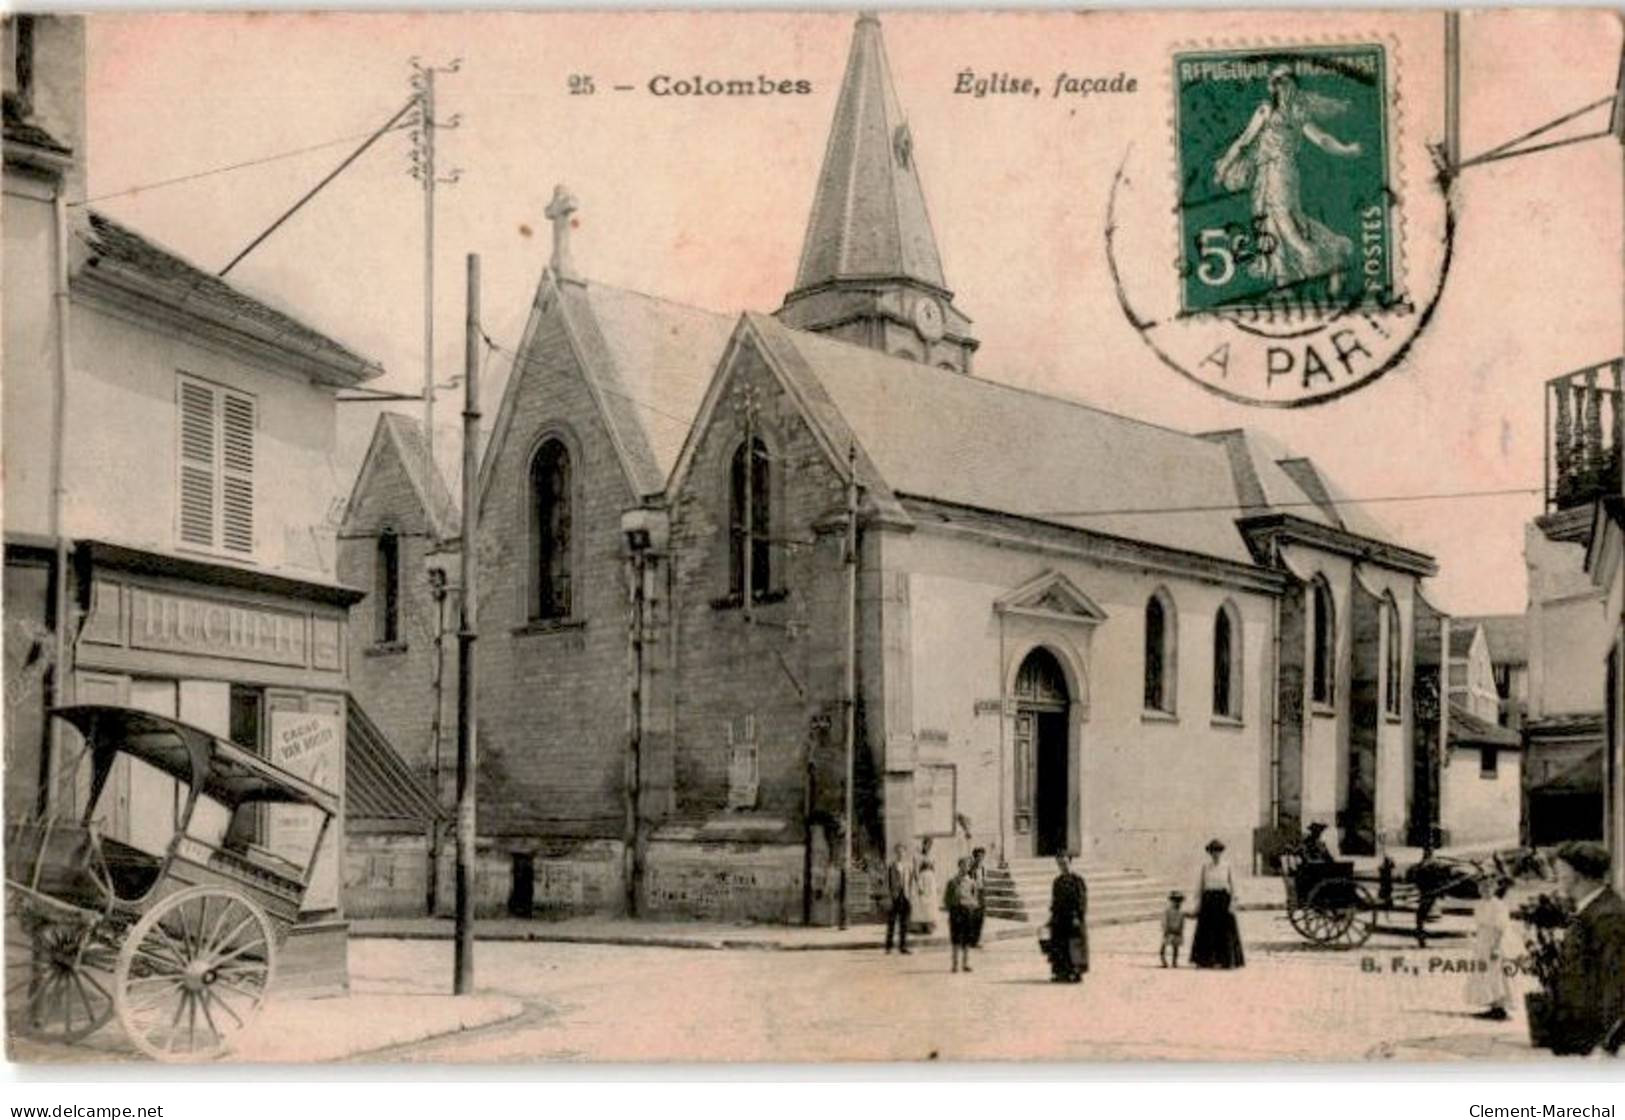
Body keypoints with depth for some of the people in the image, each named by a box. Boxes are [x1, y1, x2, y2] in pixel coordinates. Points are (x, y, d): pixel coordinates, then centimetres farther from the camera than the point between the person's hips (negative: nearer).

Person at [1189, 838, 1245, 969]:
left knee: (1224, 931, 0)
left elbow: (1232, 885, 1)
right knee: (1206, 930, 1)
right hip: (1208, 899, 1)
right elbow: (1200, 884, 7)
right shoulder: (1205, 866, 5)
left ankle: (1224, 960, 6)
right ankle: (1205, 960, 7)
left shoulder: (1227, 866, 1)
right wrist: (1198, 901, 1)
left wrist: (1232, 901, -7)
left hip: (1223, 899, -1)